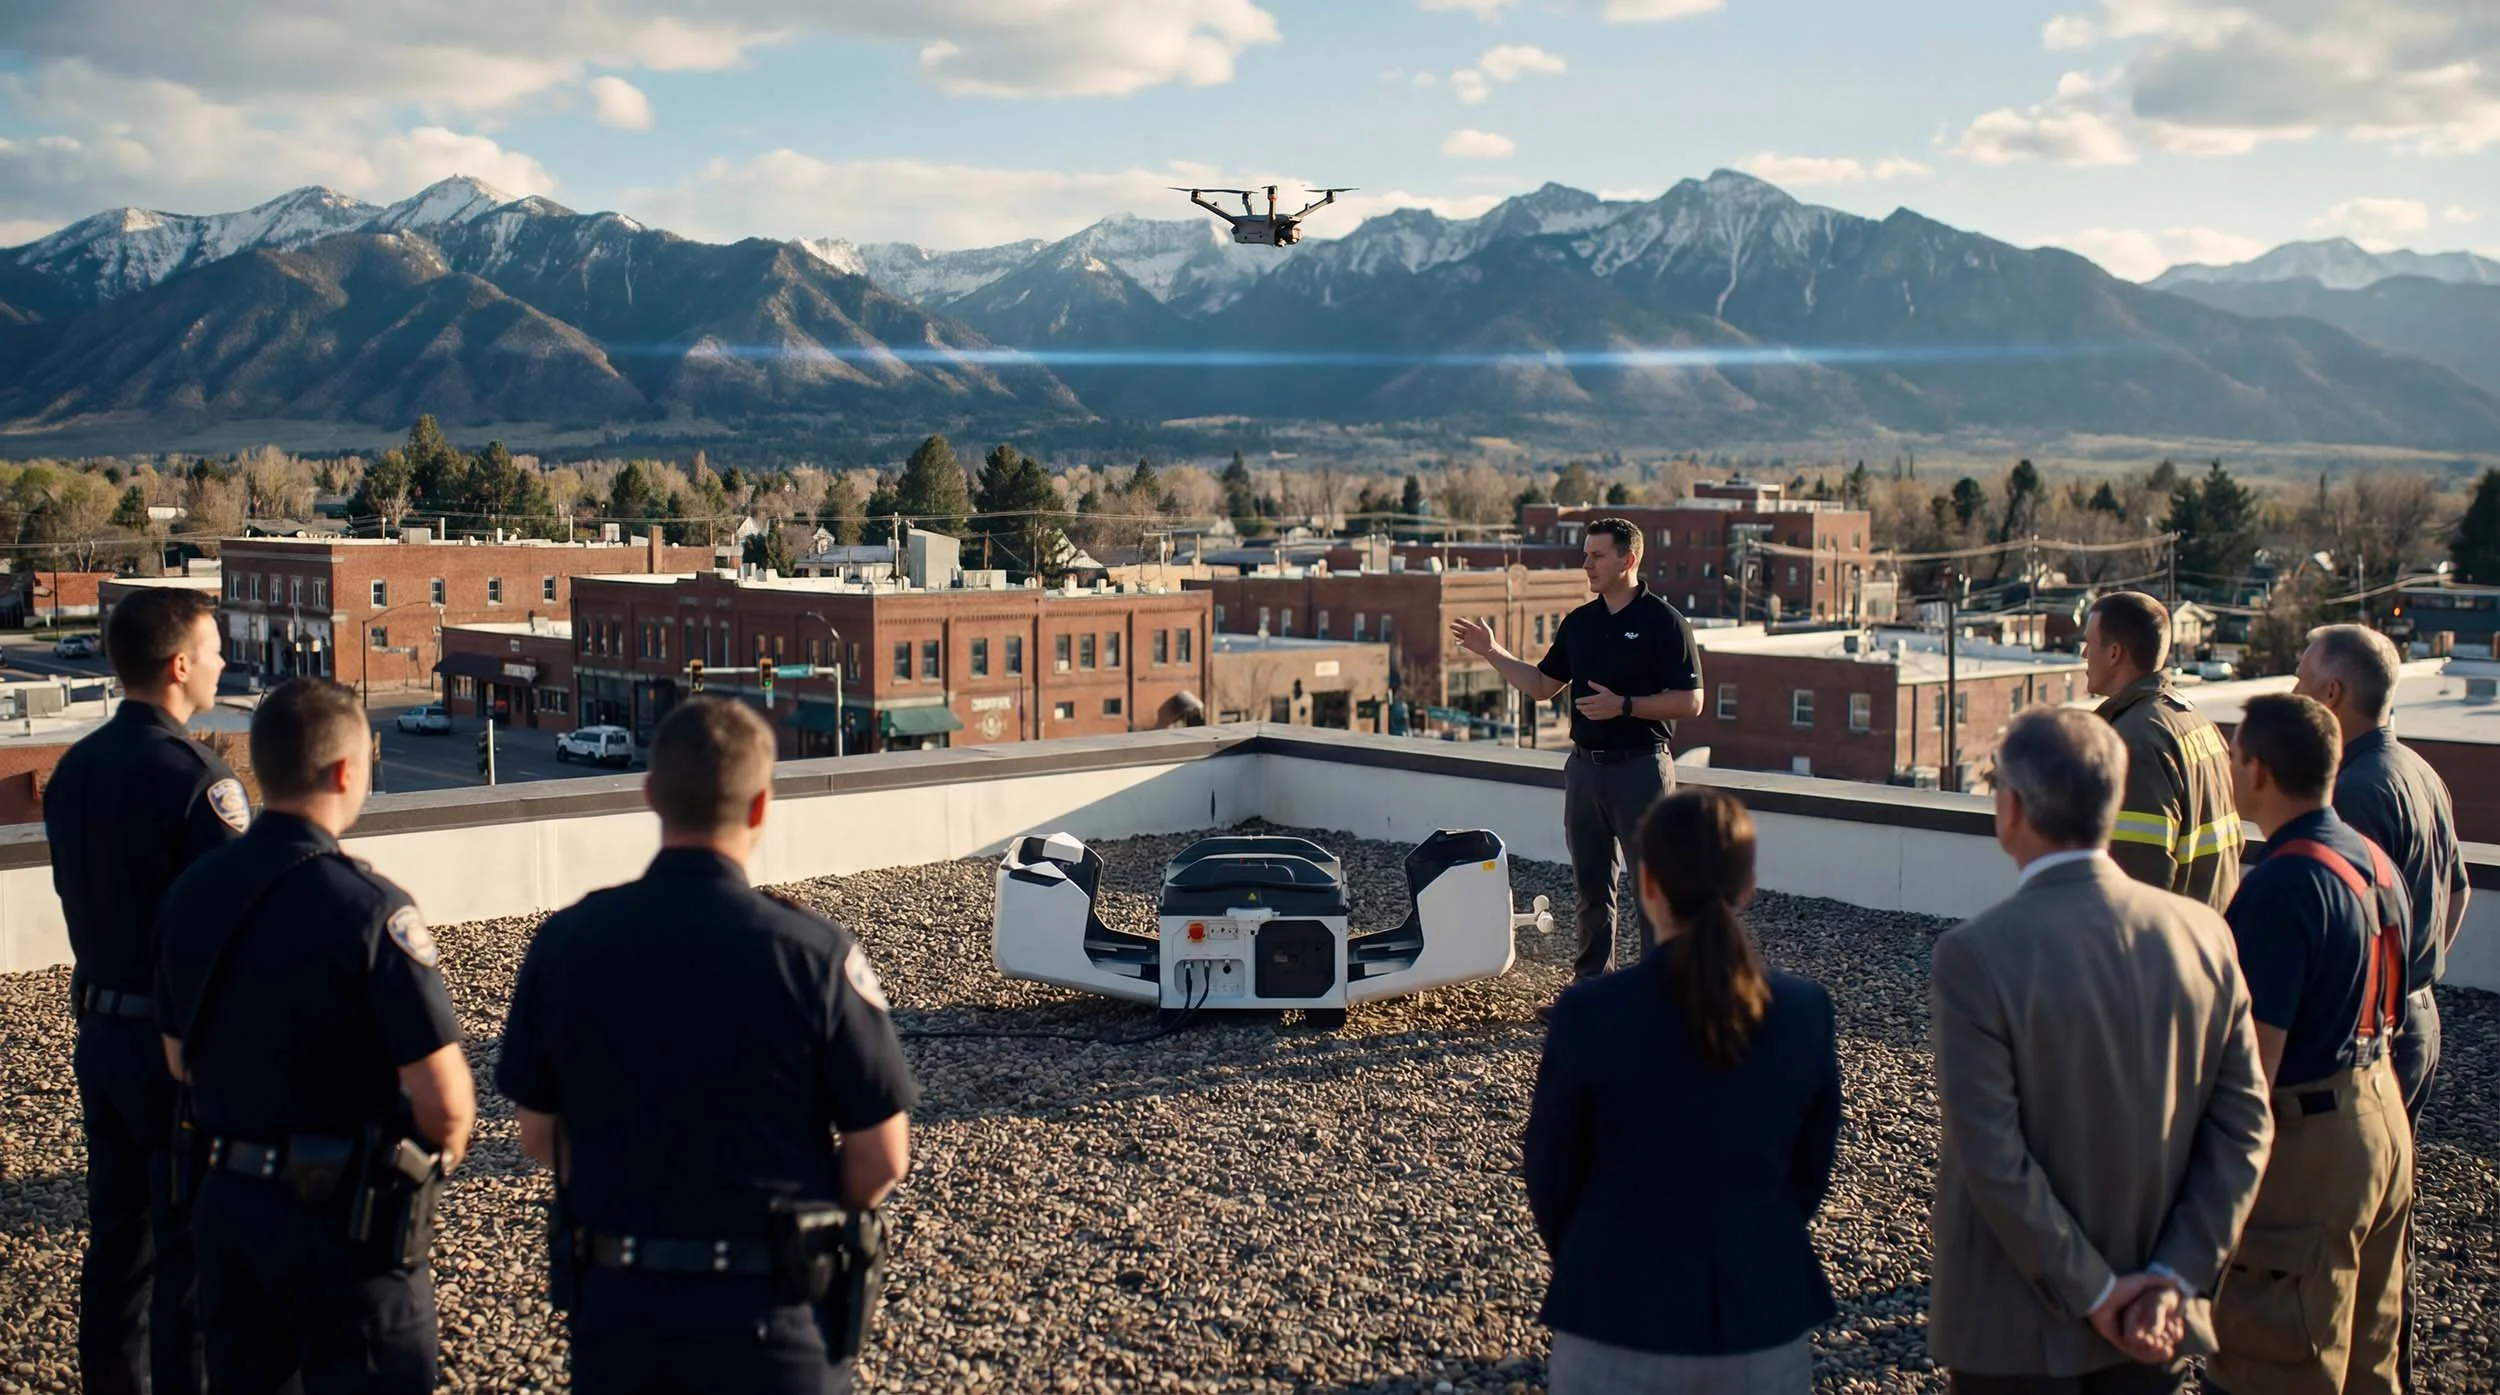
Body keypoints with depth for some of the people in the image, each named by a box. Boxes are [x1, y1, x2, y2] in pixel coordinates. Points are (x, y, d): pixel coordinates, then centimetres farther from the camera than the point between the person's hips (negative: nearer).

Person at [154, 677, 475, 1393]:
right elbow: (443, 1099, -22)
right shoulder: (367, 906, -21)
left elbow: (179, 1059, 12)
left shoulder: (191, 893, 0)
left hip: (225, 1199, 6)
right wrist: (440, 1153, -1)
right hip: (343, 1220, -6)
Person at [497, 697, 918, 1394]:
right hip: (769, 1314, -2)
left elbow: (540, 1136, 4)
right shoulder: (811, 952, -15)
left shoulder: (566, 942, -6)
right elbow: (881, 1158, -10)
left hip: (614, 1309, 3)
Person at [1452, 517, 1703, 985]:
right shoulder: (1579, 622, 10)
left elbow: (1690, 701, -12)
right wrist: (1492, 652, 6)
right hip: (1585, 767, 6)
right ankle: (1590, 979, 23)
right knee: (1590, 887, 13)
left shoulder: (1662, 622, -9)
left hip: (1640, 767, -6)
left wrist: (1624, 705, -21)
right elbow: (1541, 685, 16)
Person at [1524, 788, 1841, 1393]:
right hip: (1764, 1318, 2)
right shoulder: (1805, 1011, -8)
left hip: (1621, 1320, -2)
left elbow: (1550, 1177, -5)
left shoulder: (1590, 1013, -15)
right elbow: (1811, 1173, 3)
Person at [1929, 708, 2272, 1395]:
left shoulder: (1976, 953, -19)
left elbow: (1992, 1155, -20)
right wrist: (2177, 1277, -5)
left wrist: (2094, 1292, -12)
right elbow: (2245, 1123, -4)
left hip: (2019, 1327, -4)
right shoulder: (2205, 934, -5)